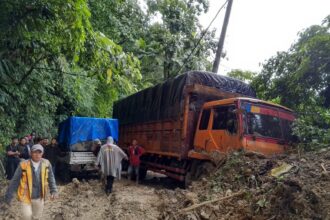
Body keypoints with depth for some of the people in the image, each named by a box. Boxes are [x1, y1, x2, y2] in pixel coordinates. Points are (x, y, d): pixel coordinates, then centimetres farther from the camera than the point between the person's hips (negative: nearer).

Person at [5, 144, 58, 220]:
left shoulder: (46, 163, -11)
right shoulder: (23, 165, -18)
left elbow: (51, 178, -1)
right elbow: (14, 181, -9)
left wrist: (54, 191, -10)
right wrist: (8, 196, -2)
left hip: (39, 197, 3)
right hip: (26, 196, -3)